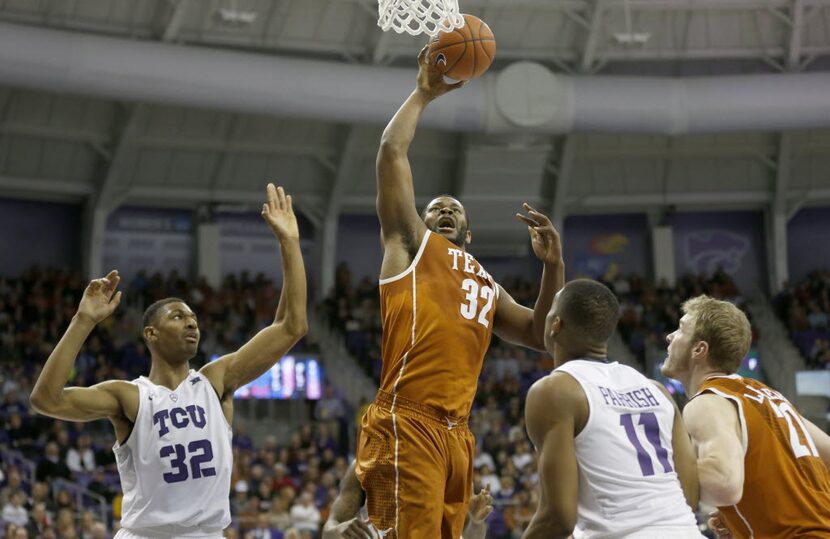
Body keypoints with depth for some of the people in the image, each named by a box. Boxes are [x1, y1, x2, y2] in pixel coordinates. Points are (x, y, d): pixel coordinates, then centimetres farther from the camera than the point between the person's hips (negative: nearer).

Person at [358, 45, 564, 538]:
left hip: (457, 435, 7)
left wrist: (554, 265, 11)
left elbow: (543, 335, 22)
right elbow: (393, 150, 6)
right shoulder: (411, 243, 14)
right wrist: (425, 94, 15)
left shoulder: (487, 284, 30)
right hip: (407, 425, -7)